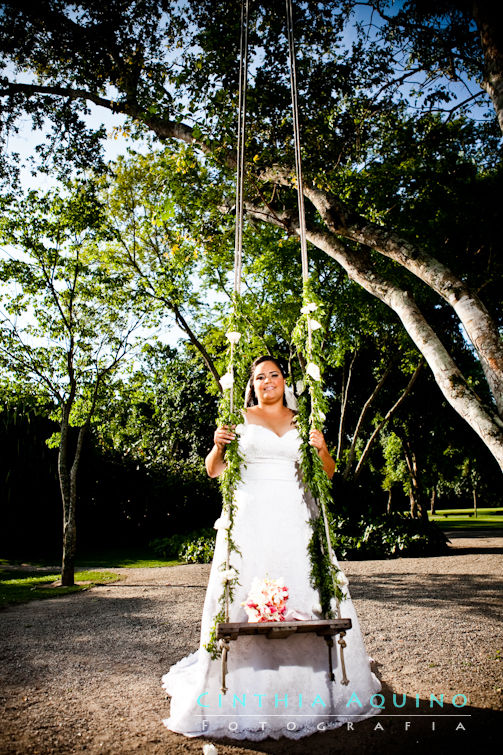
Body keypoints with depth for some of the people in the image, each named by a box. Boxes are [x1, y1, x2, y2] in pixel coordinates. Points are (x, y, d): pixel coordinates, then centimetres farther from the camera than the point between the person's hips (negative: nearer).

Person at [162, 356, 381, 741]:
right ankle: (245, 696, 13)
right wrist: (218, 445, -13)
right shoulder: (241, 419, 7)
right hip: (250, 517, -2)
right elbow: (214, 470, 6)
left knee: (306, 597, 2)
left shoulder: (302, 421, 13)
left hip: (296, 518, 2)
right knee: (244, 599, -4)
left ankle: (312, 692, 21)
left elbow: (328, 473, 12)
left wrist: (322, 449, -8)